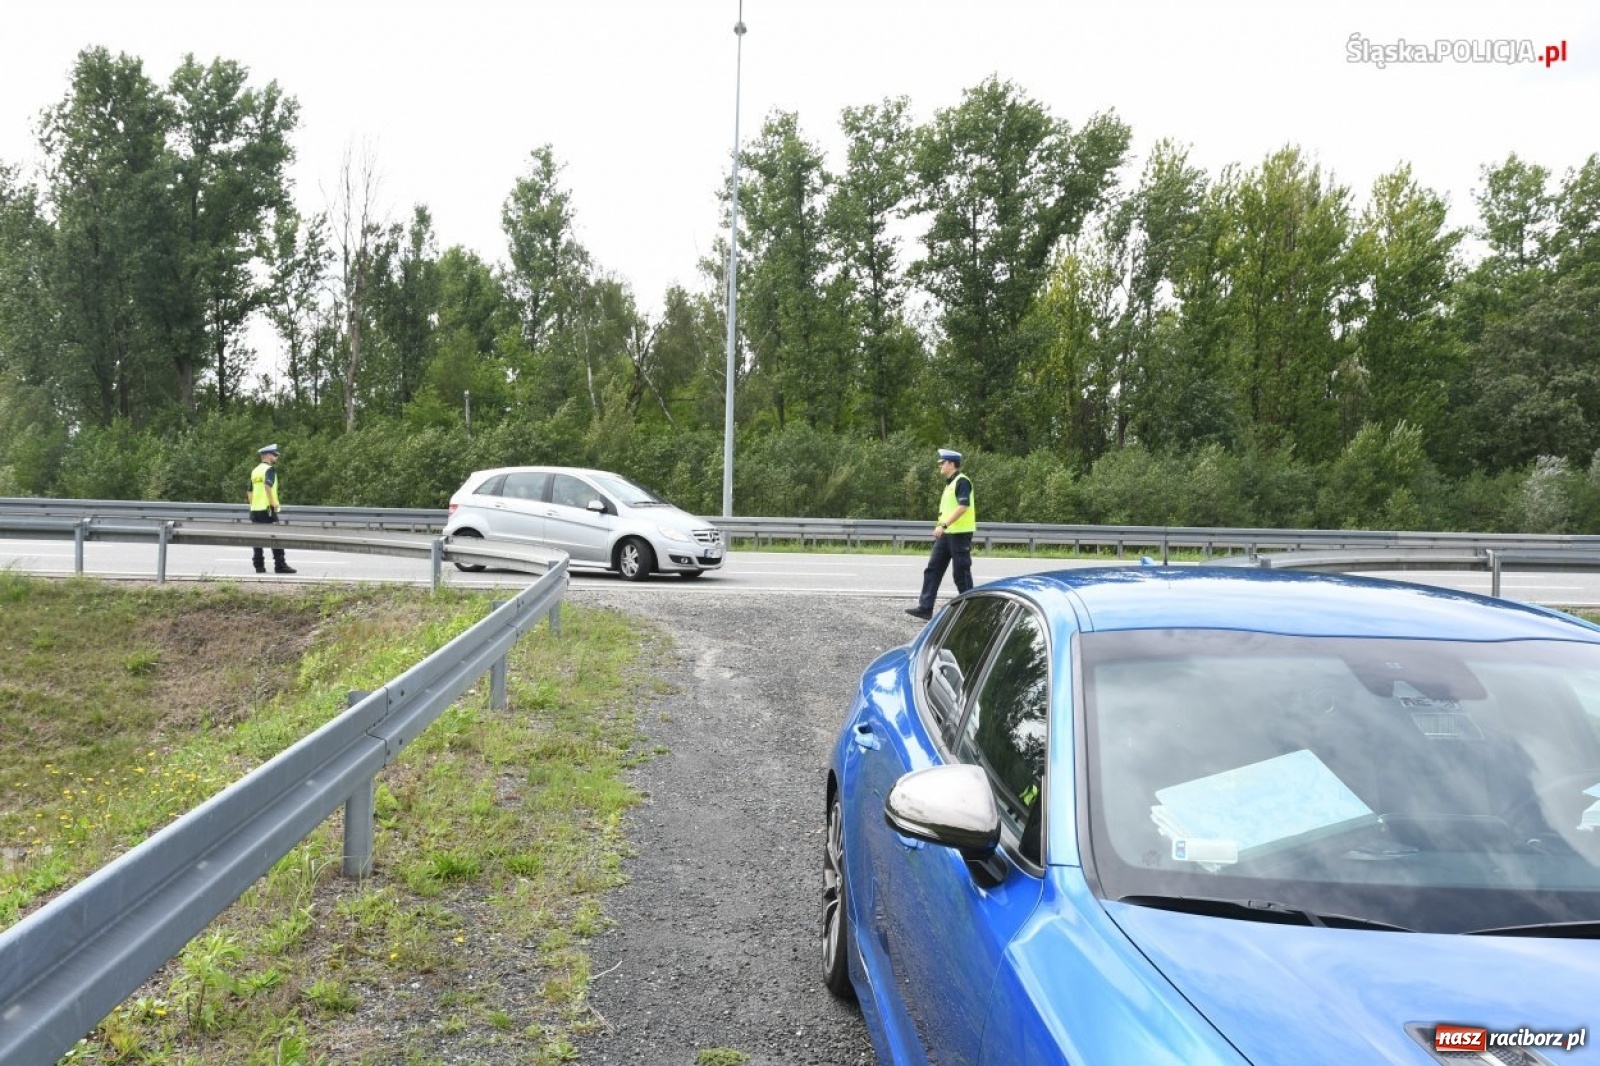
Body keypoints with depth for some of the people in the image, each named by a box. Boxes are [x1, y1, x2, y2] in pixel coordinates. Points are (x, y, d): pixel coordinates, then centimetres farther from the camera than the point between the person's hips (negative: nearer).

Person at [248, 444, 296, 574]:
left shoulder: (255, 471, 17)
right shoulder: (269, 469, -8)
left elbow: (250, 491, 21)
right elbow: (267, 485, -25)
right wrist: (273, 503, -21)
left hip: (255, 509, 8)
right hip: (267, 509, -8)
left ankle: (259, 566, 7)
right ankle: (280, 565, -5)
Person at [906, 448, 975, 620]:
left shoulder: (962, 481, -13)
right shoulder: (950, 483, 17)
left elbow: (962, 506, -24)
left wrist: (943, 525, -28)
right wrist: (942, 527, 22)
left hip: (960, 534, -10)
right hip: (946, 534, 10)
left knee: (961, 574, -2)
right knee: (933, 570, 5)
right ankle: (925, 608, 5)